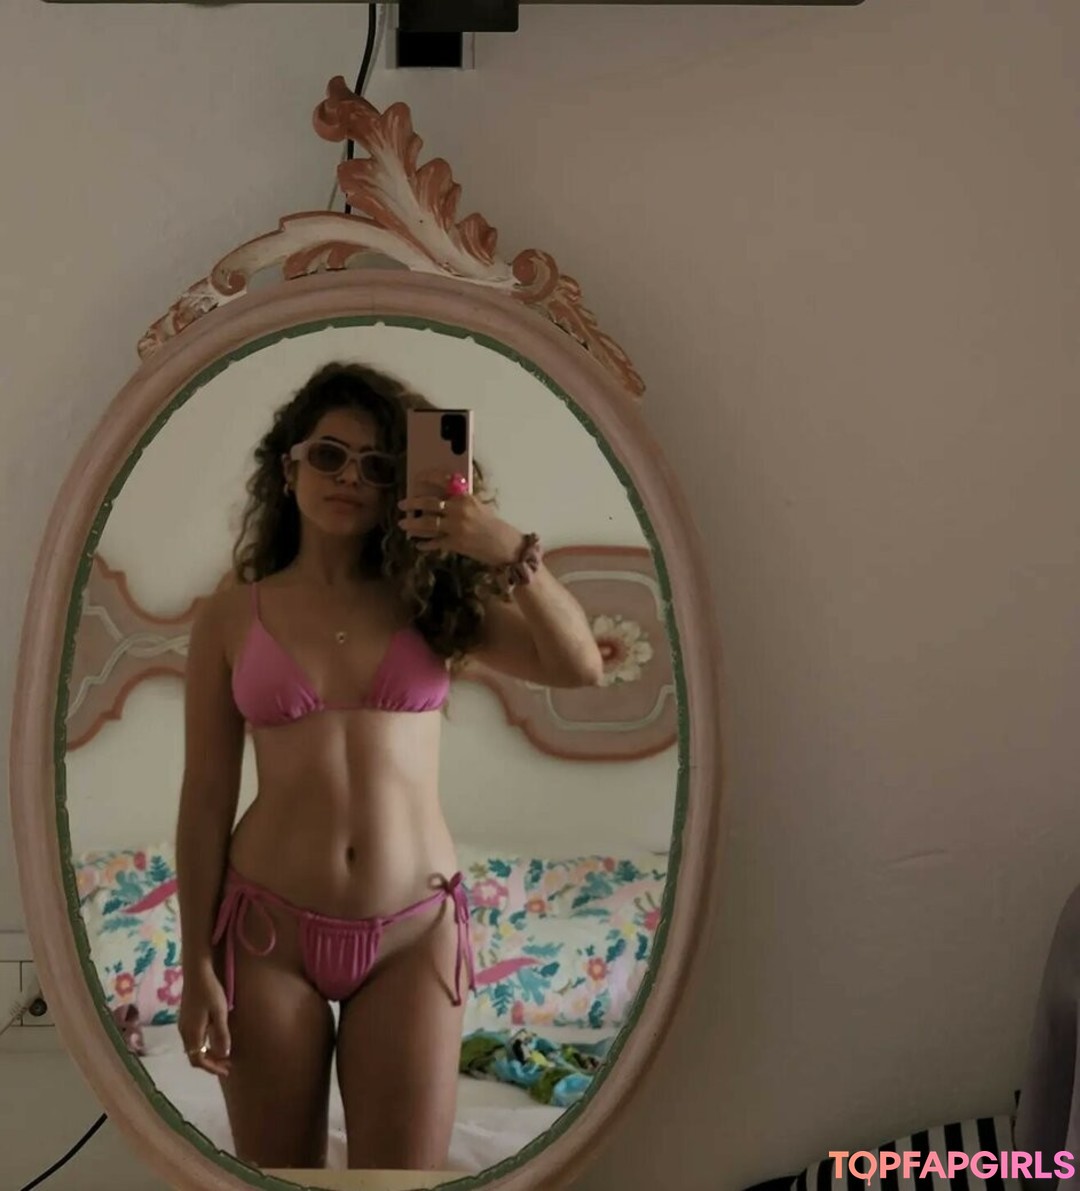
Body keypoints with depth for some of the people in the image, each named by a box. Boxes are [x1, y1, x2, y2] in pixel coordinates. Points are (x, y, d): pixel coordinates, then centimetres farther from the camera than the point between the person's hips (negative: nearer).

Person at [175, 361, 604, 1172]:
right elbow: (206, 798, 1)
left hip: (414, 932, 1)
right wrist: (197, 965, -2)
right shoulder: (232, 617, 1)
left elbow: (581, 667, -6)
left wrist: (513, 554, -19)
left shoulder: (430, 599, 4)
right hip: (269, 930, 0)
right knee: (276, 1169, 10)